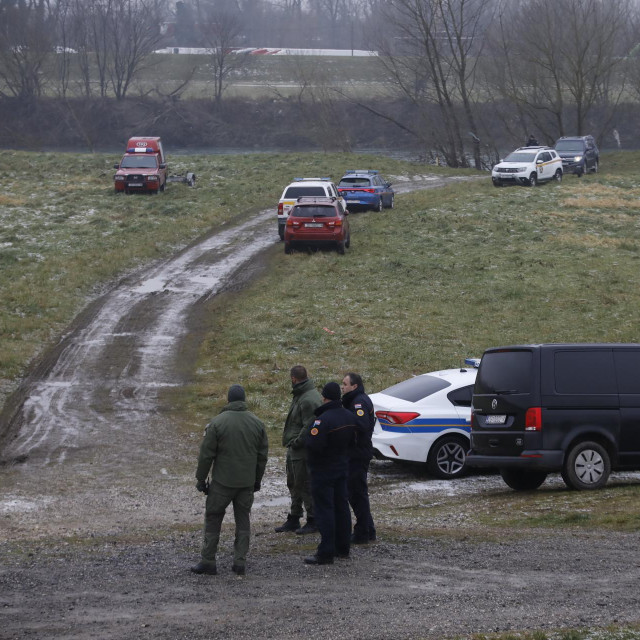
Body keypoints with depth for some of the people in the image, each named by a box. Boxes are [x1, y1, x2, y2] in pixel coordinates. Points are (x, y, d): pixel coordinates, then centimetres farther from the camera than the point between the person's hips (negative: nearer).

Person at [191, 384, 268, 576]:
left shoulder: (217, 422, -10)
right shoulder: (257, 423, 3)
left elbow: (206, 454, -9)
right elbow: (262, 455, 9)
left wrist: (201, 479, 1)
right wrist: (257, 480, 19)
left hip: (222, 481, -4)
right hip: (247, 482, 4)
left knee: (213, 519, 6)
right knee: (243, 520, 11)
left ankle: (208, 561, 5)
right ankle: (240, 562, 7)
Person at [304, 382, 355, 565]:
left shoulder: (324, 419, -25)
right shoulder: (349, 416, 4)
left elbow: (314, 444, -30)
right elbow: (352, 439, 12)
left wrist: (307, 436, -11)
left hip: (323, 471, -8)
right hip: (342, 467, 8)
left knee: (324, 510, -6)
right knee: (341, 506, 16)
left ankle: (326, 553, -6)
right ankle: (343, 547, 23)